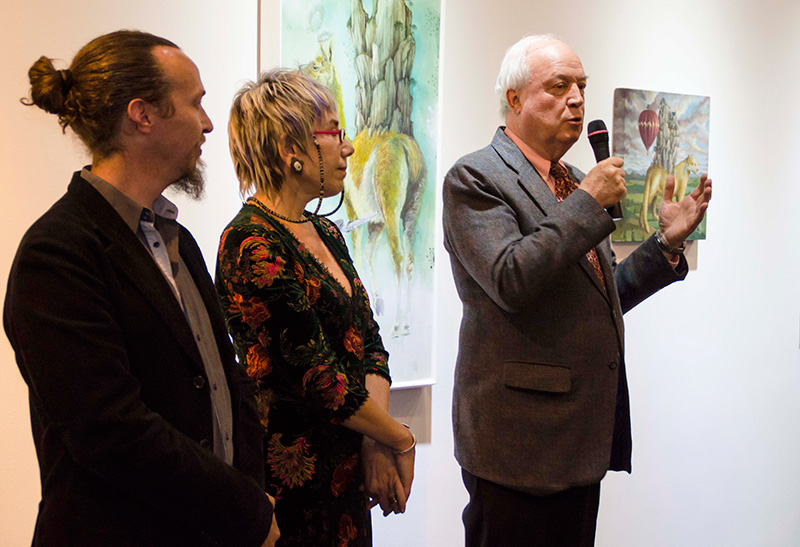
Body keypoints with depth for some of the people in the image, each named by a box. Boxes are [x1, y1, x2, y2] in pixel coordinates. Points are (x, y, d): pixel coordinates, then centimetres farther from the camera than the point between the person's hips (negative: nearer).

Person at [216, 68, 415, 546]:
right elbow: (317, 376, -21)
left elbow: (370, 344, 7)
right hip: (292, 484, -8)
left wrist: (375, 445, -7)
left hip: (347, 472, 8)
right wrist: (399, 439, -9)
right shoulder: (253, 245, -18)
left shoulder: (324, 232, 9)